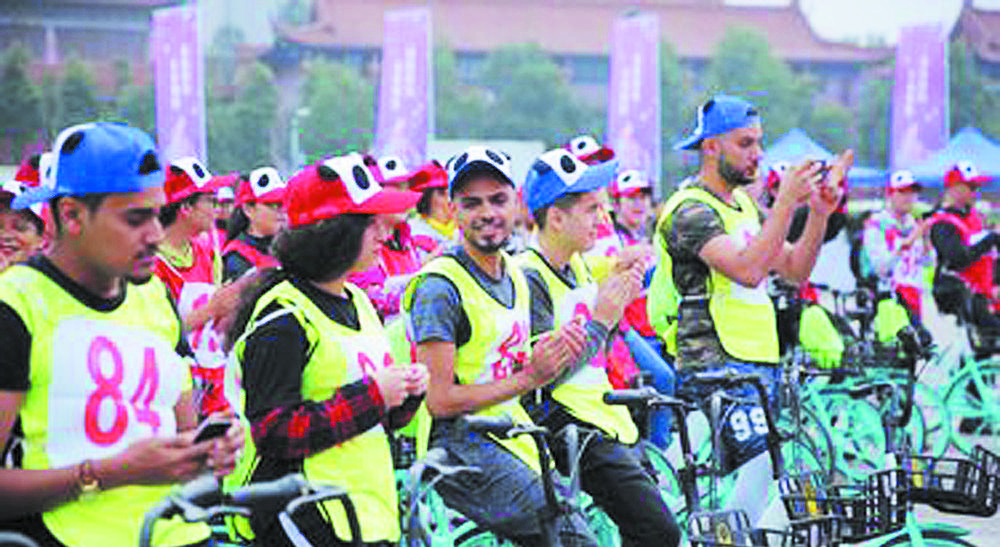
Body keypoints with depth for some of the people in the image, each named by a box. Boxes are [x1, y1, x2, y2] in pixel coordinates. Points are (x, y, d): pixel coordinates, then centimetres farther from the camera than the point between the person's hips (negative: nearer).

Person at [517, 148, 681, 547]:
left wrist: (620, 292, 6)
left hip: (604, 422, 10)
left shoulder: (577, 266, 14)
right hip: (570, 428, -10)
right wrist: (601, 318, -17)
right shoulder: (528, 278, -15)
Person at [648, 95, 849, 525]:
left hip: (757, 364, 9)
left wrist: (820, 213, 0)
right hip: (715, 367, -9)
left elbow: (794, 270, 13)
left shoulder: (744, 204, 18)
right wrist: (786, 203, -25)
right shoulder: (691, 211, -11)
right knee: (768, 463, -22)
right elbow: (748, 270, -25)